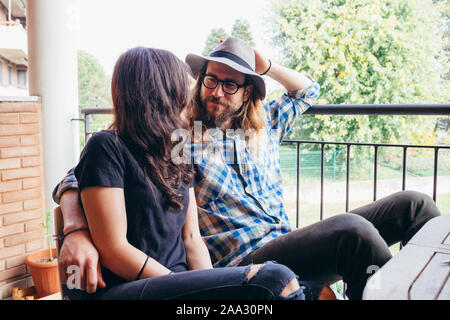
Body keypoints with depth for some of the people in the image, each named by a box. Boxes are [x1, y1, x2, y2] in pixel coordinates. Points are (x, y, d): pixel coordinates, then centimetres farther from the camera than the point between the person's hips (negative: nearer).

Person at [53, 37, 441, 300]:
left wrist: (263, 64, 15)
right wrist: (78, 234, -25)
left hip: (290, 244, 7)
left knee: (413, 203, -2)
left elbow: (308, 90, 33)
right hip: (242, 261, -6)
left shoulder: (264, 126, 16)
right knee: (352, 228, -33)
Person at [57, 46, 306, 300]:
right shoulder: (107, 147, -4)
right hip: (123, 288, -6)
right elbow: (113, 251, -12)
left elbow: (191, 238, 11)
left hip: (174, 279, 6)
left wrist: (211, 287, -6)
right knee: (274, 280, -29)